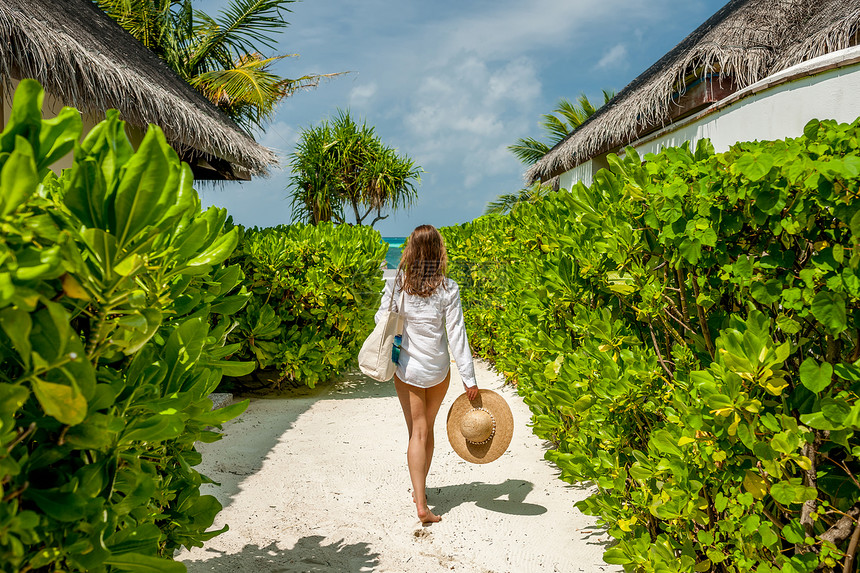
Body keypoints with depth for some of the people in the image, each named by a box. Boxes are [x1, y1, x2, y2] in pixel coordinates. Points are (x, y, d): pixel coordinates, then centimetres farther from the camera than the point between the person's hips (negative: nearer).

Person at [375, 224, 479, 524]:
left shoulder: (396, 285, -11)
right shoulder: (448, 289, -14)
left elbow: (382, 321, 1)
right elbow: (456, 335, -13)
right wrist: (470, 379, -8)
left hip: (407, 369, 0)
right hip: (438, 370, 1)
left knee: (417, 432, 5)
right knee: (427, 428, 20)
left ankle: (421, 503, -3)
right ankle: (420, 487, 36)